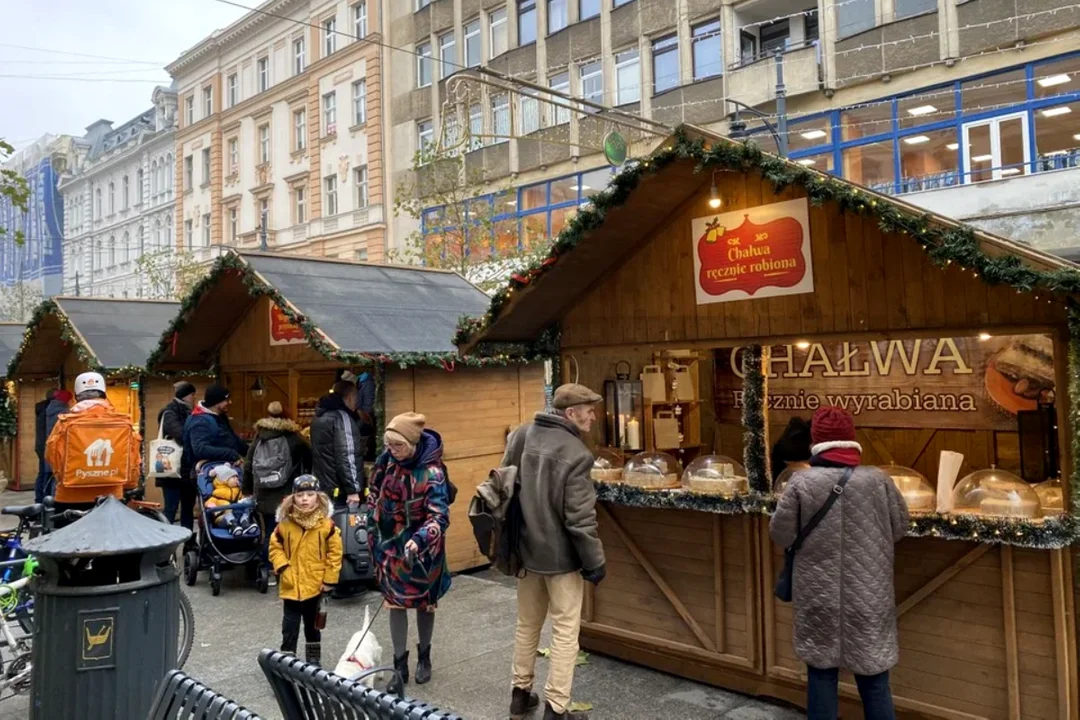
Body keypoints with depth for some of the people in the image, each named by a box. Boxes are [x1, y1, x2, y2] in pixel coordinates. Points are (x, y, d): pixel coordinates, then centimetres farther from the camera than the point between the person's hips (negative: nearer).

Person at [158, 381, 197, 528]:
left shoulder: (187, 414, 18)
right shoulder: (169, 414, -8)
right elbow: (181, 435, -24)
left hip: (188, 469, 8)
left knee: (188, 508, 11)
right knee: (171, 508, -7)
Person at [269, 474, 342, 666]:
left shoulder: (326, 525, -11)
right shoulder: (285, 524, -8)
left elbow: (335, 552, -6)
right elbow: (275, 547, 3)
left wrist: (330, 578, -7)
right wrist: (282, 567, -10)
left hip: (315, 584, 0)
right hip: (291, 584, 0)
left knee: (312, 624, 18)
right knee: (290, 626, 3)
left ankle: (313, 659, 36)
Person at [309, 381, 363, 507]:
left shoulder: (319, 416, 16)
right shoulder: (342, 416, -12)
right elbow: (346, 455, -18)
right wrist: (353, 489, -18)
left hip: (321, 488, 9)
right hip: (339, 491, -9)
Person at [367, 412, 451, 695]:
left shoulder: (432, 472, -24)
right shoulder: (386, 460, -7)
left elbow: (440, 516, -28)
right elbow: (375, 494, 9)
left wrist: (418, 540, -44)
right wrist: (374, 535, 14)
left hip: (420, 549, -4)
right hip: (391, 544, 4)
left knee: (424, 603, 13)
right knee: (395, 602, 6)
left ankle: (424, 657, 34)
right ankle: (400, 665, 17)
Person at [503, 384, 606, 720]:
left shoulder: (521, 436, 0)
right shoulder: (575, 453, -21)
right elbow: (579, 518, -20)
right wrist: (595, 561, -10)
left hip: (526, 548, 7)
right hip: (560, 554, -7)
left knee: (527, 624, 20)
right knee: (565, 632, 6)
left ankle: (520, 693, 33)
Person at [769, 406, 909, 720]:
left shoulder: (801, 482, -12)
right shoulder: (878, 480, -8)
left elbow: (780, 536, -5)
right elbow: (900, 528, 4)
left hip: (820, 597, -1)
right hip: (868, 596, 1)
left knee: (821, 673, 13)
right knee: (873, 677, 13)